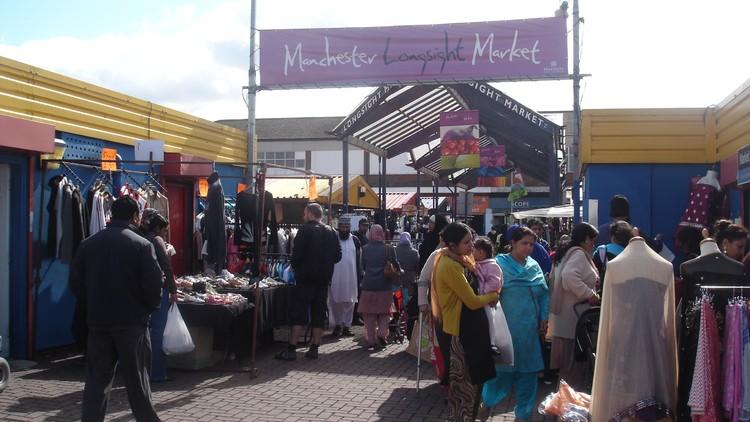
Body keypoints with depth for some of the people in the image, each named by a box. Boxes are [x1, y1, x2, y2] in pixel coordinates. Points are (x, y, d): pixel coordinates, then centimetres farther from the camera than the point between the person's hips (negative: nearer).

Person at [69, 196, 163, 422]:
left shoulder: (89, 243, 2)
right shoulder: (142, 245, -10)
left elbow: (76, 283, 5)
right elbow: (153, 284, -12)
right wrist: (150, 308, 7)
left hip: (98, 320, 3)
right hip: (132, 321, -3)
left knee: (97, 378, 9)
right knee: (136, 378, 8)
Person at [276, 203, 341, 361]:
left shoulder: (305, 230, -9)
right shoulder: (332, 232, 10)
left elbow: (297, 254, -14)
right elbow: (338, 255, 11)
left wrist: (296, 268, 2)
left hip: (306, 278, -5)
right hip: (324, 279, 6)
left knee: (298, 314, -3)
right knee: (319, 314, 9)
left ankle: (291, 349, -5)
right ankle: (314, 349, 11)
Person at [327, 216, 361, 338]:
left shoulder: (355, 240, 6)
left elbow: (359, 260, 9)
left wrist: (359, 276, 4)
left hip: (351, 277, 1)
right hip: (335, 277, -1)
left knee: (349, 302, 3)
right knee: (335, 302, 1)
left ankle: (347, 325, 11)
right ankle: (337, 325, 11)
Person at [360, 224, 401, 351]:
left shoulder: (365, 249, -3)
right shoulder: (389, 249, -8)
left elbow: (363, 266, 9)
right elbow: (396, 266, 1)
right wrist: (400, 272, 23)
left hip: (368, 286, 1)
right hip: (385, 287, -1)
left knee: (369, 315, 11)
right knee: (384, 314, 14)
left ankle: (371, 340, 12)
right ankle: (382, 334, -3)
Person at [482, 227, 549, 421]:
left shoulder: (534, 266, 9)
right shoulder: (500, 264, -7)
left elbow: (544, 294, 13)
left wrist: (544, 318, 7)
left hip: (529, 329, 5)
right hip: (506, 326, -5)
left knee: (528, 370, 11)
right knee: (502, 368, 3)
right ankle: (487, 401, 27)